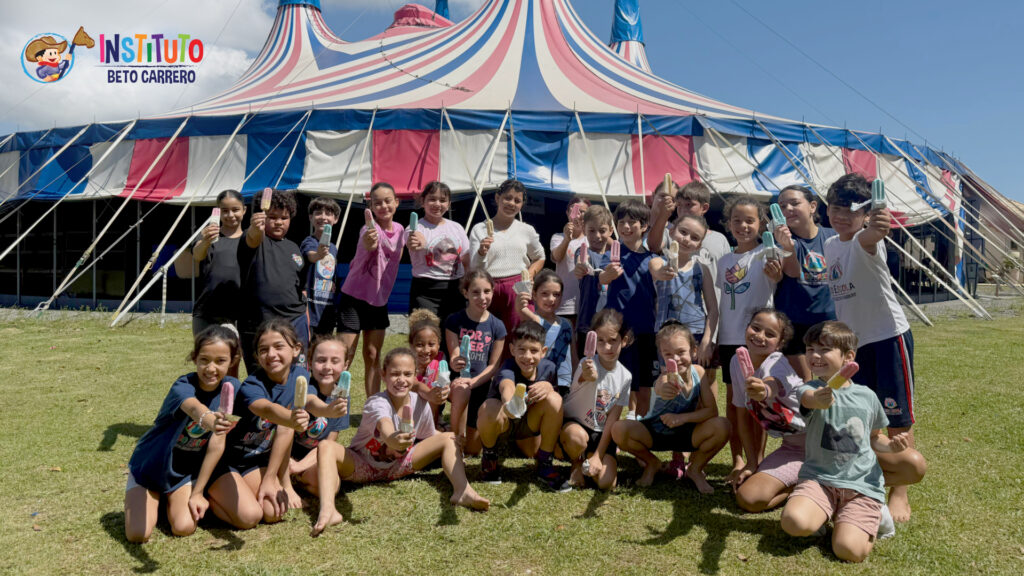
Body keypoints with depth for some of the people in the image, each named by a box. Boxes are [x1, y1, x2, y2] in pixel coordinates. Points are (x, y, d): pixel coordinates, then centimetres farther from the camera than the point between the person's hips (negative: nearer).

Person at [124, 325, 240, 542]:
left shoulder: (230, 387, -14)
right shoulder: (183, 387, -27)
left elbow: (217, 443, -12)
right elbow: (195, 408, -53)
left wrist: (197, 492, -11)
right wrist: (209, 420, -77)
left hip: (187, 471, 3)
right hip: (150, 465, -3)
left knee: (184, 528, -16)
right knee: (138, 533, -15)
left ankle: (170, 500, 17)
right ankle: (153, 499, 17)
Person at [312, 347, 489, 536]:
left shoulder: (420, 404, -10)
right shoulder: (377, 403, -27)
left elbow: (430, 435, 8)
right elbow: (386, 428, -52)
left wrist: (457, 437, -7)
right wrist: (392, 440, -74)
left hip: (398, 466, 4)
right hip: (361, 466, -4)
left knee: (448, 439, -9)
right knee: (327, 447, -34)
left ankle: (462, 491, -31)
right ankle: (327, 510, -53)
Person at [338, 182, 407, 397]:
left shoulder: (399, 230, 1)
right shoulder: (371, 229, -18)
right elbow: (368, 245, -45)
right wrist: (368, 242, -65)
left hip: (379, 300, 6)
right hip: (354, 297, -5)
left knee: (373, 355, 12)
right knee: (346, 356, -6)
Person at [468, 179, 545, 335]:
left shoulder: (527, 230, 10)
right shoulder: (480, 229, 4)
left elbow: (539, 258, 25)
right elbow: (475, 268, -1)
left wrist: (530, 274, 6)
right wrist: (482, 252, -20)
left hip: (519, 291, 1)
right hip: (489, 291, -1)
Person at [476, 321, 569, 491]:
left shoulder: (548, 368, -16)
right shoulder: (508, 367, -31)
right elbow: (507, 387, -55)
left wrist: (547, 387, -27)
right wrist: (509, 405, -80)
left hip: (527, 422, 4)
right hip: (503, 420, -4)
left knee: (555, 399, -26)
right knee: (490, 408, -39)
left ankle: (545, 466, -10)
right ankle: (489, 457, -4)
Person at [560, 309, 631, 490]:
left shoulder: (625, 376, -6)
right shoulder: (588, 365, -18)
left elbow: (613, 418, -6)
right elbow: (590, 377, -45)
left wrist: (598, 456, -12)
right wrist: (589, 376, -71)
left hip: (600, 433, 3)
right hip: (572, 423, -3)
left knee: (606, 482, -18)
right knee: (578, 437, -39)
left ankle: (589, 457, 16)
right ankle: (576, 463, -2)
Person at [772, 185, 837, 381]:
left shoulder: (831, 236, 1)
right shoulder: (783, 238, -7)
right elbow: (792, 272, -25)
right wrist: (788, 248, -45)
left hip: (829, 319, 2)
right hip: (794, 322, -2)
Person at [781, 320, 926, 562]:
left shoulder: (866, 396, 7)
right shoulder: (811, 389, -5)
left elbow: (874, 436, 21)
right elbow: (810, 399, -32)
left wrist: (890, 446, -2)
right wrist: (820, 399, -57)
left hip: (862, 485, 1)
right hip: (819, 478, -1)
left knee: (849, 550, -21)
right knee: (794, 522, -30)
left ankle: (872, 514, 11)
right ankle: (823, 513, 4)